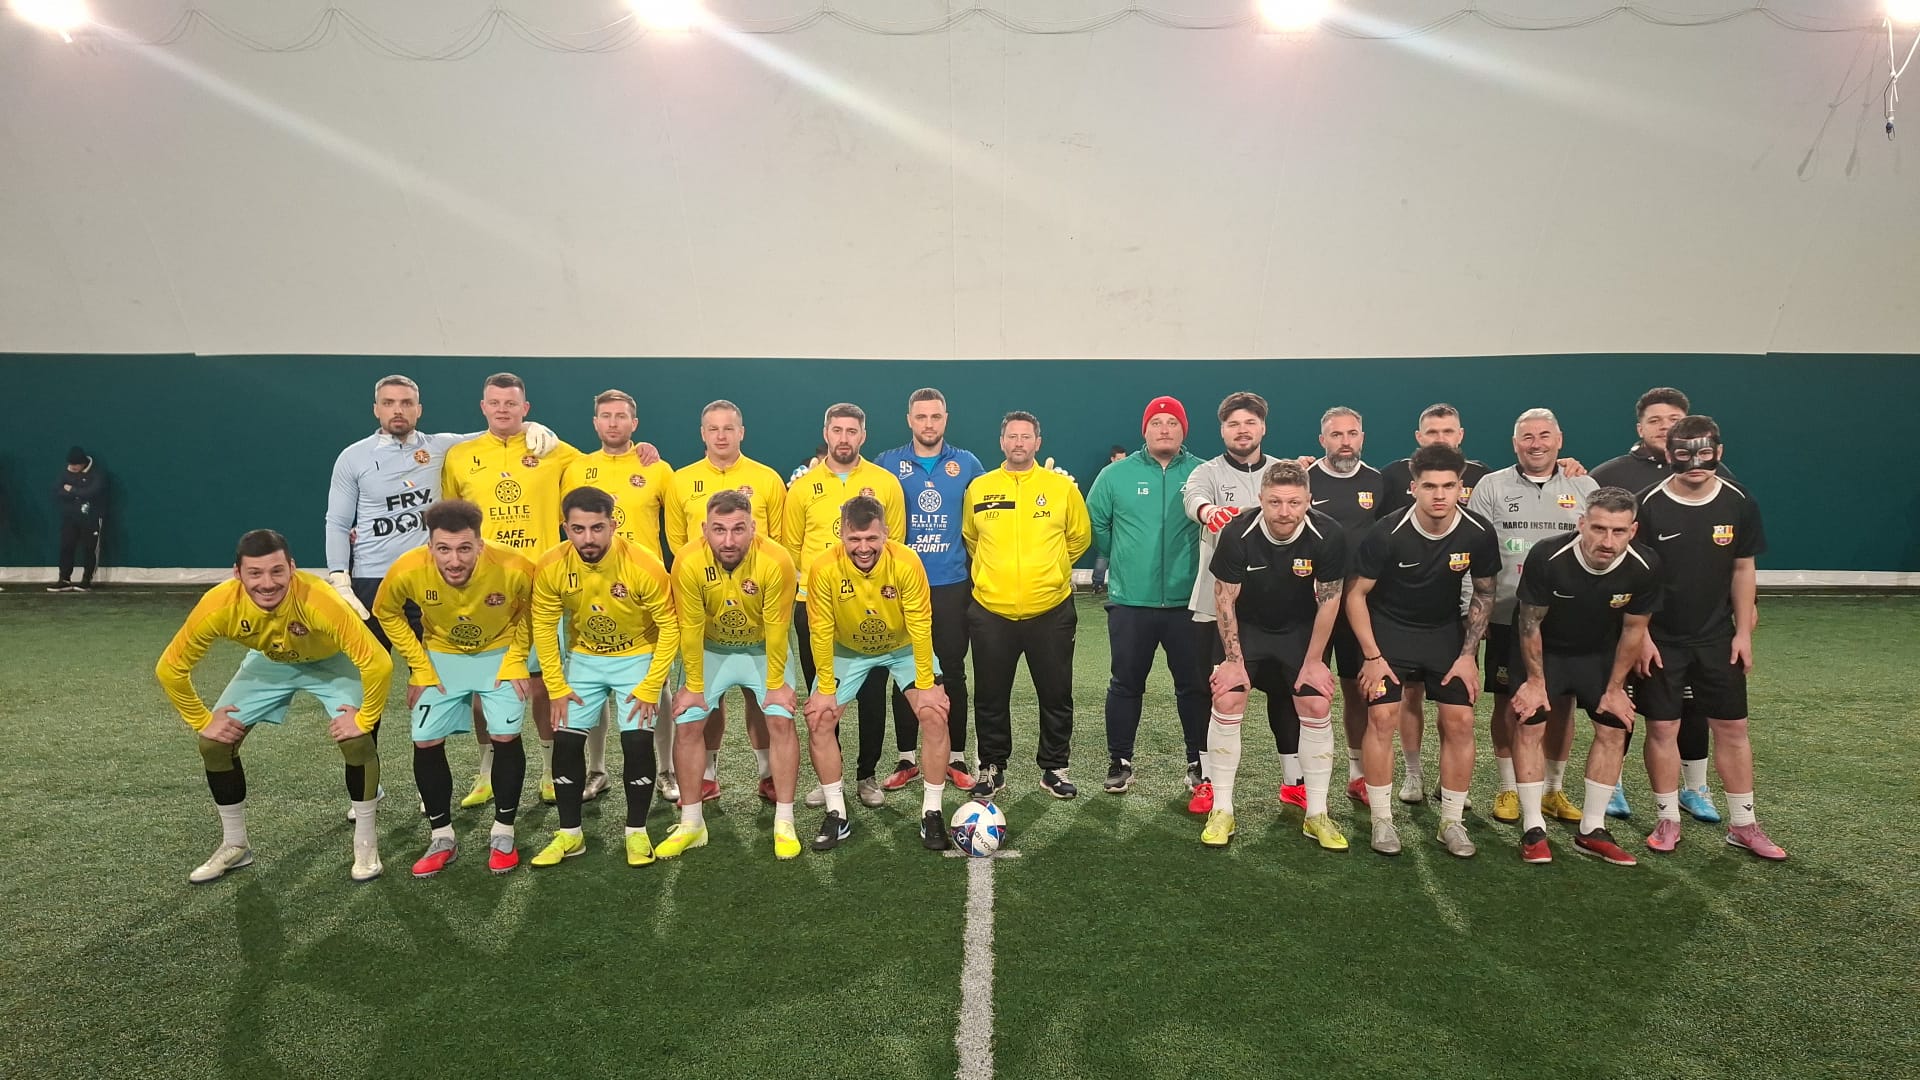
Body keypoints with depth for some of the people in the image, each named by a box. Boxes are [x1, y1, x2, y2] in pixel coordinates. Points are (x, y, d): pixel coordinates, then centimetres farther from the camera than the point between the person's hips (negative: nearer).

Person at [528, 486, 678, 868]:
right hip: (583, 659, 3)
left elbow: (669, 626, -18)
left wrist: (650, 688, -18)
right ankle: (570, 834, 16)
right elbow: (544, 626, -7)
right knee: (566, 740, -1)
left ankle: (637, 832, 9)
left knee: (637, 741, -11)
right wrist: (557, 688, -7)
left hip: (637, 658, -2)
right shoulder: (551, 567, -19)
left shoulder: (643, 567, -27)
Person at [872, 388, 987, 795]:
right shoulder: (887, 464, 1)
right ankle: (906, 760, 17)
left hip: (952, 585, 0)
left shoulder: (967, 464, 3)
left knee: (952, 673, 6)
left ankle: (956, 758, 16)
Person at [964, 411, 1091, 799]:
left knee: (1055, 696, 9)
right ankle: (992, 766, 26)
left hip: (1051, 610, 0)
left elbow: (1079, 537, 9)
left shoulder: (1062, 487, -2)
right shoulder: (979, 488, 2)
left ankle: (1054, 768, 25)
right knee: (991, 697, 11)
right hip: (990, 611, 1)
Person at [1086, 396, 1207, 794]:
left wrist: (1200, 562, 3)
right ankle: (1120, 761, 23)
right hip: (1130, 602, 0)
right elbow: (1095, 524, 7)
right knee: (1126, 684, 9)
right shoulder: (1115, 475, 1)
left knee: (1195, 685, 10)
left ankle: (1200, 760, 26)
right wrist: (1124, 559, 9)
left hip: (1188, 602, 0)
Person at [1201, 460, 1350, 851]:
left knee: (1317, 708, -6)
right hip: (1245, 627, -1)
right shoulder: (1237, 534, -25)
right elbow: (1224, 599, -15)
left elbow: (1328, 601, -12)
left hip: (1301, 631, 1)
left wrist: (1313, 661, -8)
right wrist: (1234, 659, -13)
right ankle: (1222, 810, 3)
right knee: (1226, 703, -10)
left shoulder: (1328, 536, -23)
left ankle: (1317, 815, 10)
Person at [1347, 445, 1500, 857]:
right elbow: (1356, 594, -12)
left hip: (1446, 632, 3)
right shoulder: (1387, 534, -23)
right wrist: (1372, 656, -14)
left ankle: (1452, 821, 12)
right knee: (1383, 717, -12)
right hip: (1388, 630, -3)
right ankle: (1382, 820, 3)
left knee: (1460, 721, -4)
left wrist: (1468, 654, -3)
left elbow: (1484, 593, 1)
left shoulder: (1479, 533, -15)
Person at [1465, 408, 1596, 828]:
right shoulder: (1491, 487, 3)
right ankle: (1508, 789, 18)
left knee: (1561, 704, 8)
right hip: (1507, 618, -2)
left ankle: (1555, 789, 23)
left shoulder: (1585, 489, 8)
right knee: (1507, 703, 5)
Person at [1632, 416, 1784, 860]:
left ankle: (1743, 824, 21)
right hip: (1660, 639, -3)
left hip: (1717, 638, 3)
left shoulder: (1738, 503, -3)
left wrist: (1743, 631, 2)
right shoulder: (1649, 505, -11)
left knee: (1732, 727, 8)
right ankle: (1668, 820, 17)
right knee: (1662, 727, 3)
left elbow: (1743, 570, 5)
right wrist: (1641, 635, -9)